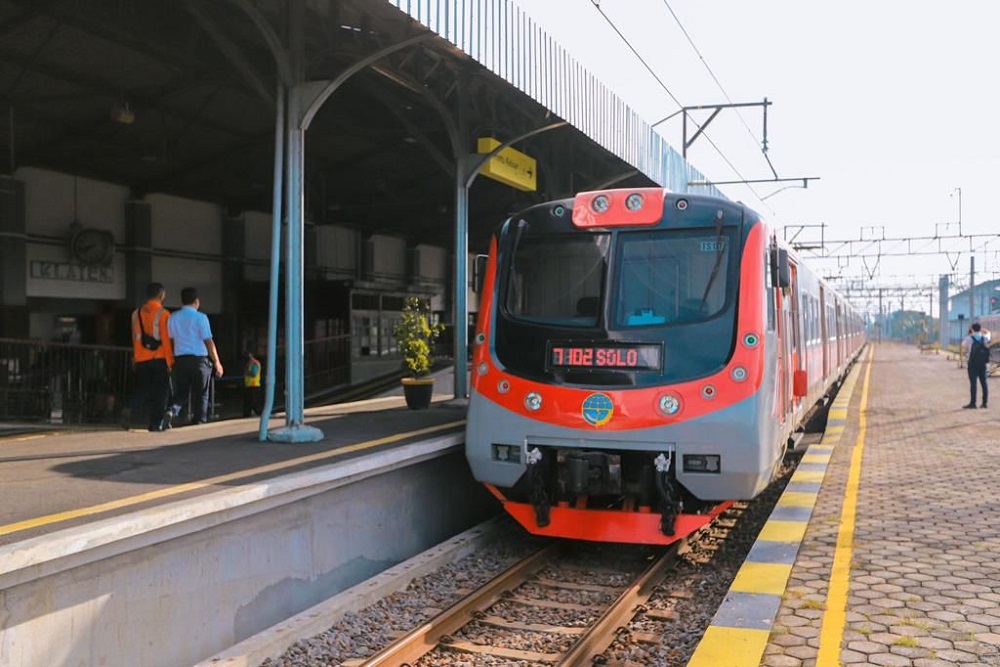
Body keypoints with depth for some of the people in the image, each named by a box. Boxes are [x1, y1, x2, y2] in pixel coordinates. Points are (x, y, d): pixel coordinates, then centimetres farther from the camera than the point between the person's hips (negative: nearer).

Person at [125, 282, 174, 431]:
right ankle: (155, 424, 3)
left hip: (141, 359, 5)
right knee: (159, 393, 4)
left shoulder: (136, 313, 9)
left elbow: (135, 339, 13)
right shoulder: (163, 314, -8)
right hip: (159, 358, -5)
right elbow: (166, 339, -10)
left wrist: (135, 360, 19)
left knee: (141, 391, 11)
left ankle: (131, 412, -14)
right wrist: (170, 361, -4)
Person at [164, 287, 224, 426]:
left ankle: (171, 411, -17)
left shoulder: (173, 318, 7)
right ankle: (199, 422, 8)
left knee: (181, 393, 10)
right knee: (200, 394, 7)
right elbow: (208, 342, -8)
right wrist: (217, 362, -2)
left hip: (180, 359, 4)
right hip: (199, 359, -4)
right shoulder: (200, 317, -6)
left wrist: (171, 359, 14)